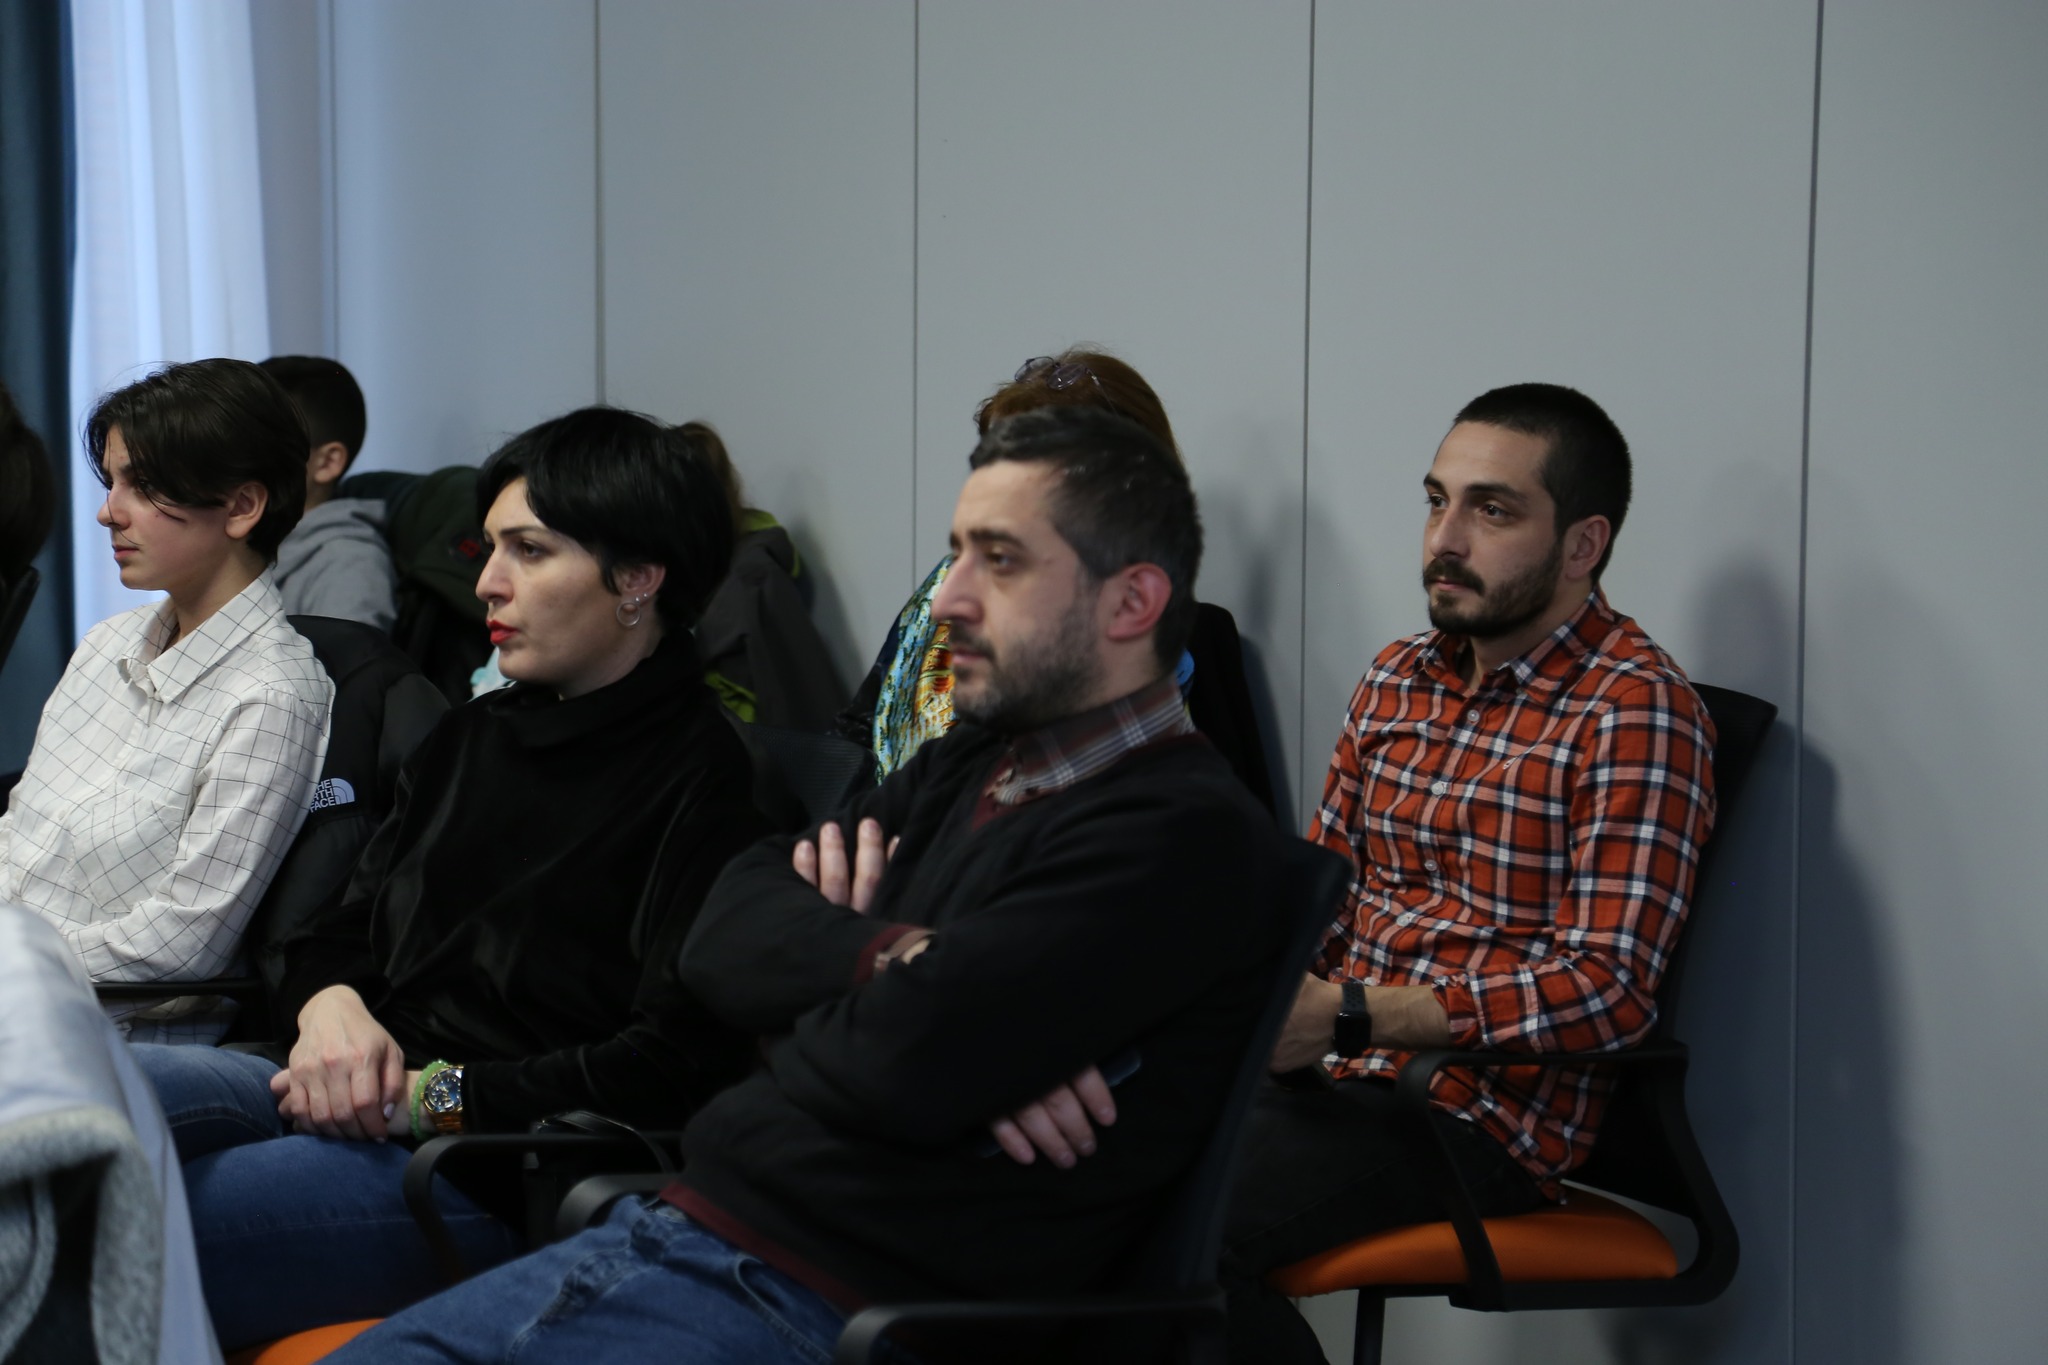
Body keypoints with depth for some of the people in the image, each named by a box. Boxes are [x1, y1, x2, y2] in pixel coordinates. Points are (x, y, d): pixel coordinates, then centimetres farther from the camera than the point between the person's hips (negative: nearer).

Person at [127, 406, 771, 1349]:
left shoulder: (703, 778, -5)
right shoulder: (470, 737, 23)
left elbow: (674, 1066, -14)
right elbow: (333, 933, 24)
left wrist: (431, 1095, -14)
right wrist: (332, 1010, -2)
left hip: (491, 1168, -8)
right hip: (354, 1098, 8)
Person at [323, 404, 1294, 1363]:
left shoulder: (1181, 836, -13)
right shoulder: (968, 767, 17)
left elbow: (903, 1060, -23)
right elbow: (723, 935, 7)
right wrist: (884, 956, -13)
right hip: (689, 1223, 9)